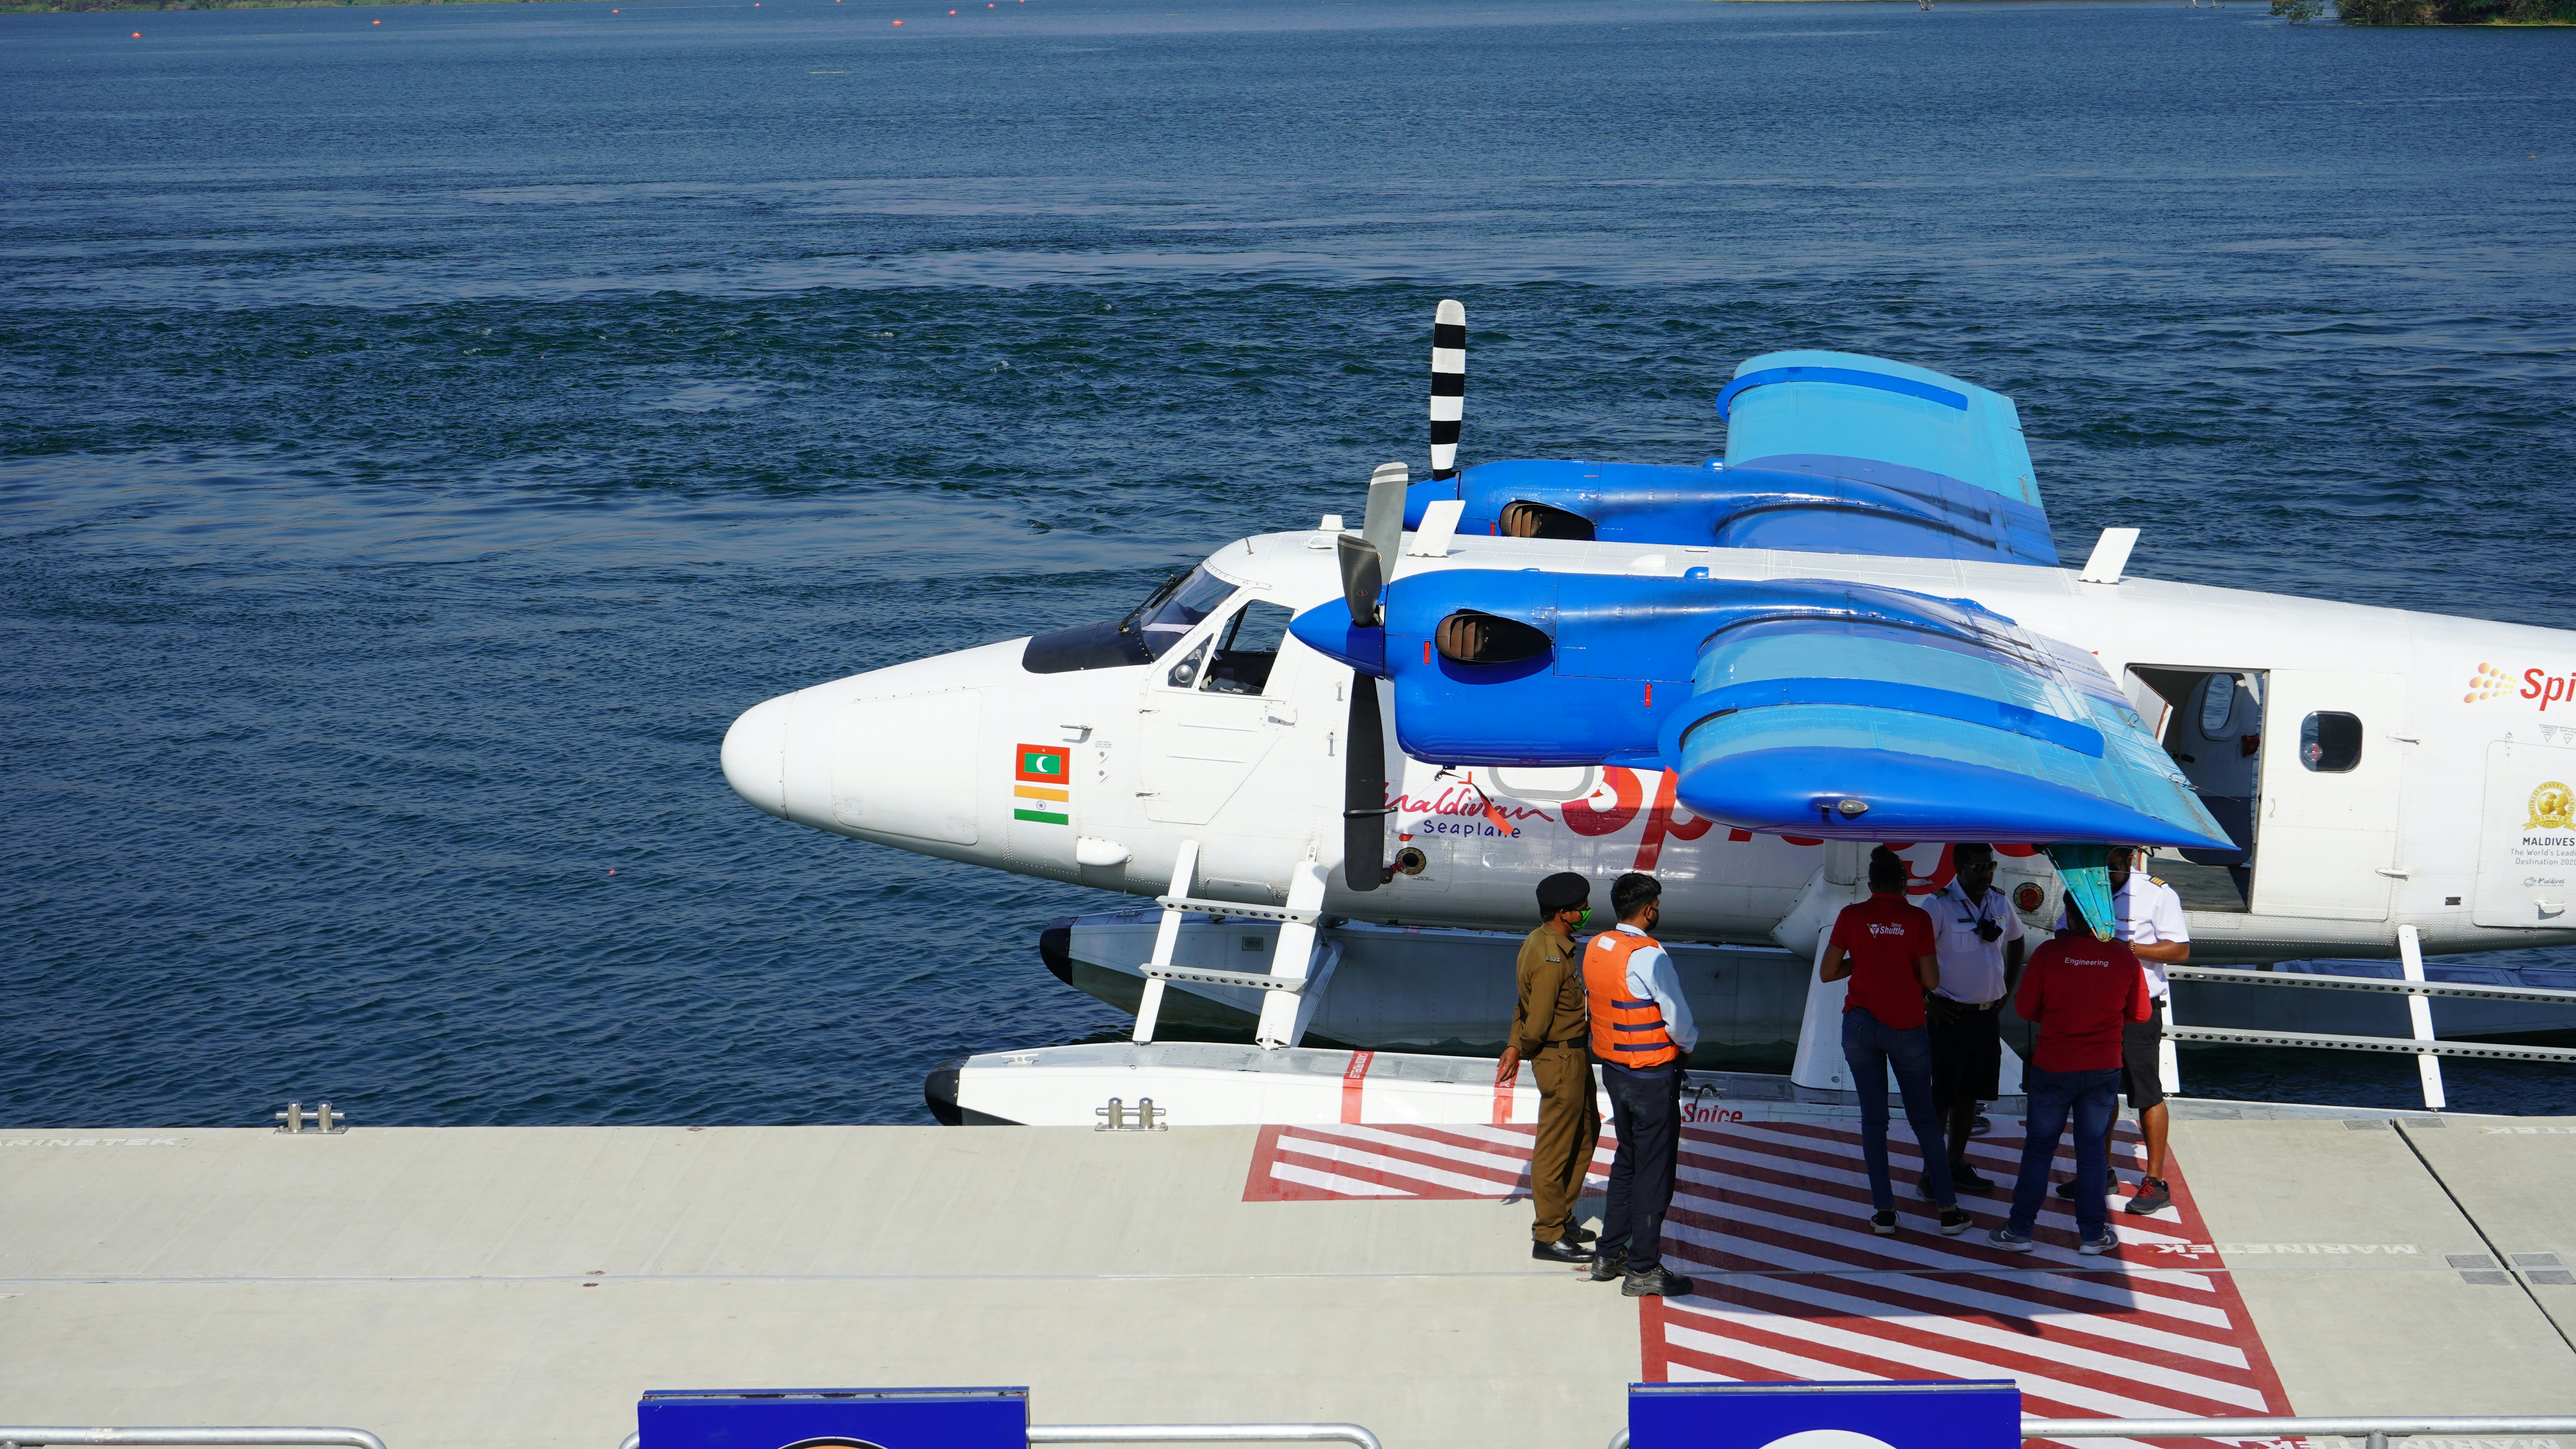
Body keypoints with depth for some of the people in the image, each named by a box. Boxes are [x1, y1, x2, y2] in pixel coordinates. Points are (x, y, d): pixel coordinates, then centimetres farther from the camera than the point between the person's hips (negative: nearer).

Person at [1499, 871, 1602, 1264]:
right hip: (1560, 1058, -10)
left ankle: (1560, 1217, 33)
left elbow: (1525, 1003, 11)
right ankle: (1548, 1237, 9)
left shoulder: (1541, 941, 7)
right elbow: (1538, 1023, -23)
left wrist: (1514, 1047, 4)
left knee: (1585, 1133, 22)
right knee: (1556, 1146, 0)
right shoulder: (1551, 959, -25)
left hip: (1574, 1057, 10)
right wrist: (1523, 1051, -4)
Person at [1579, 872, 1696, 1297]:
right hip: (1653, 1076, -8)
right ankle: (1643, 1270, 4)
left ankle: (1609, 1255, 27)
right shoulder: (1648, 955, -22)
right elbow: (1678, 1019, -19)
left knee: (1626, 1162, 21)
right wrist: (1688, 1045, 4)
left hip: (1613, 1068, 8)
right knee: (1655, 1170, 0)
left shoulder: (1595, 948, 3)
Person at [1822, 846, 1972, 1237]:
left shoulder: (1851, 916, -4)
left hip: (1861, 1025, 0)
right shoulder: (1917, 919, -6)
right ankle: (1949, 1209, 7)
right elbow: (1931, 979, -6)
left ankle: (1884, 1211, 4)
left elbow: (1827, 973, -1)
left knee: (1874, 1118, 8)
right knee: (1923, 1117, 10)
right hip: (1907, 1028, 0)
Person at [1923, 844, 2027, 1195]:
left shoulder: (2000, 903, 5)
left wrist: (2007, 992, 16)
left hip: (1988, 1015, 6)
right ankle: (1932, 1172, 7)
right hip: (1951, 1016, -6)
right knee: (1941, 1096, -1)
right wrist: (1928, 1003, -15)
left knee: (1970, 1094, 13)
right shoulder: (1939, 906, -15)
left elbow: (2016, 942, 23)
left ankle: (1957, 1166, 23)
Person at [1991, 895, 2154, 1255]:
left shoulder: (2048, 954, -13)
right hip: (2104, 1069, 2)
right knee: (2093, 1149, 11)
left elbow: (2025, 1007, -5)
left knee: (2039, 1147, 9)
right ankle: (2093, 1234, 15)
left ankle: (2019, 1229, 14)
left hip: (2053, 1067, -1)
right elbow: (2141, 1012, 2)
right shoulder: (2124, 957, -7)